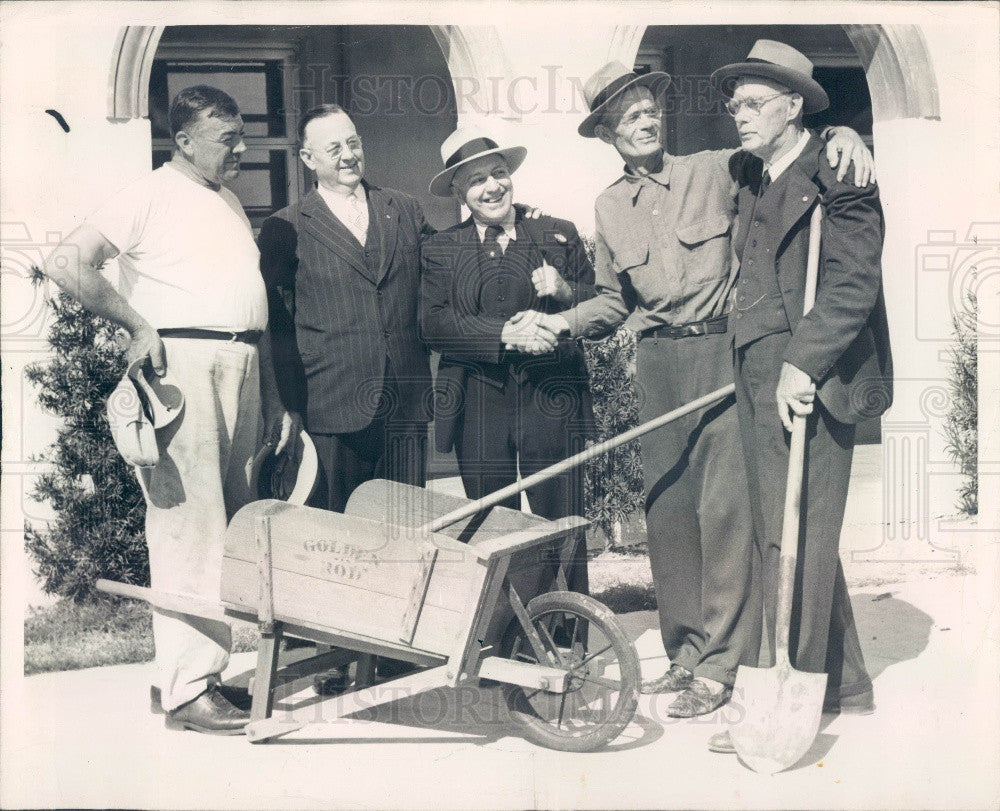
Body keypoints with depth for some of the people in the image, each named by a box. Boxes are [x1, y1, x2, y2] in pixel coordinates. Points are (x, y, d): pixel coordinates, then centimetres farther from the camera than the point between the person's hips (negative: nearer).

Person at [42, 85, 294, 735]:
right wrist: (137, 325, -11)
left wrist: (272, 395, 20)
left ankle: (215, 665, 17)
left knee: (232, 526, 8)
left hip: (241, 365, 8)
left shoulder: (230, 202, 22)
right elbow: (67, 263, -11)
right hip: (183, 363, -8)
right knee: (190, 526, -9)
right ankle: (187, 689, -4)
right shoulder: (152, 195, -2)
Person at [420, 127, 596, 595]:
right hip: (478, 407, 1)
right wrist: (505, 334, -15)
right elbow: (433, 325, -4)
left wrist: (564, 292, -10)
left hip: (552, 401, 0)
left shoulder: (560, 235, 11)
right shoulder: (440, 250, 10)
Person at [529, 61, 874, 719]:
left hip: (724, 353, -4)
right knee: (666, 509, 5)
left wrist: (843, 136, -17)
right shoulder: (610, 207, 15)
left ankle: (723, 665, -1)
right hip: (658, 364, 5)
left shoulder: (717, 172, 2)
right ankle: (687, 652, 18)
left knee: (726, 508, -9)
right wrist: (561, 322, 9)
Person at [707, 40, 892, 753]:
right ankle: (844, 684, 27)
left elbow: (854, 284, -15)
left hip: (810, 385, -9)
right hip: (758, 382, 9)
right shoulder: (753, 181, 19)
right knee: (787, 536, 13)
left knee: (796, 540, -5)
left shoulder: (837, 178, -7)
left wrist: (802, 363, -22)